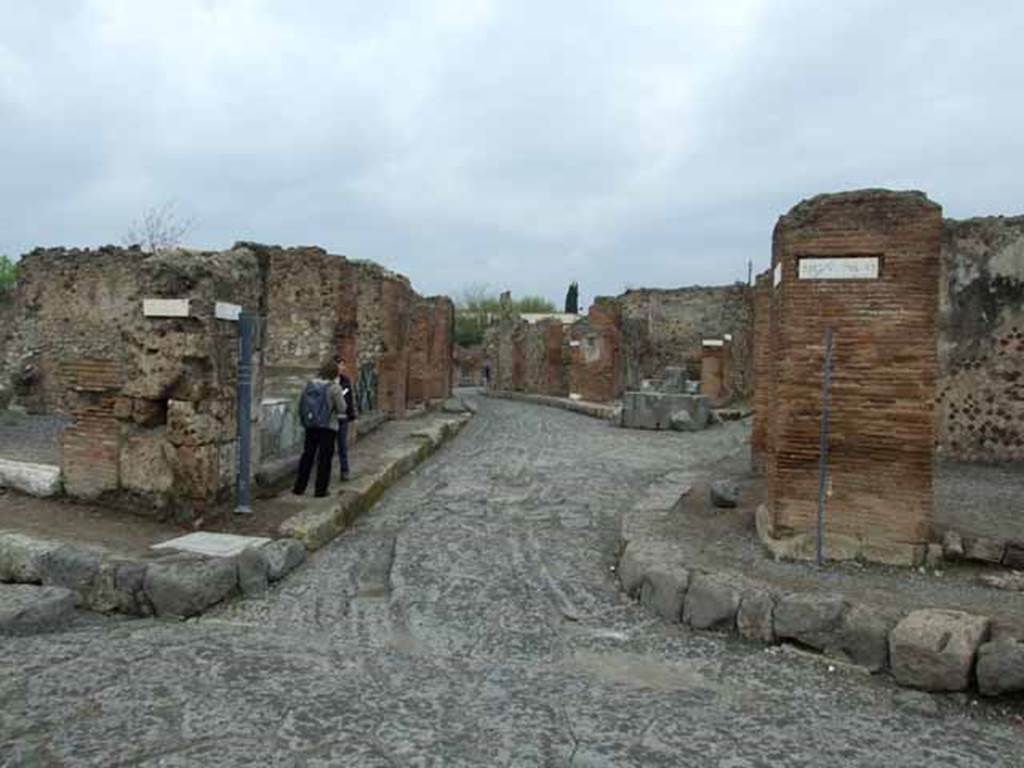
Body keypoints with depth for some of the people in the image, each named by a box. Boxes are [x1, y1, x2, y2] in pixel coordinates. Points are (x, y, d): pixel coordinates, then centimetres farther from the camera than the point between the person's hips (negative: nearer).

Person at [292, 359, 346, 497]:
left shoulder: (309, 385, 3)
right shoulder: (334, 387, -13)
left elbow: (301, 405, 9)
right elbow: (342, 409, -11)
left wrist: (304, 421, 20)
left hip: (311, 426, 5)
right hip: (328, 427, -5)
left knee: (307, 456, 14)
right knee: (324, 458, 4)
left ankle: (299, 487, 17)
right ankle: (320, 490, 7)